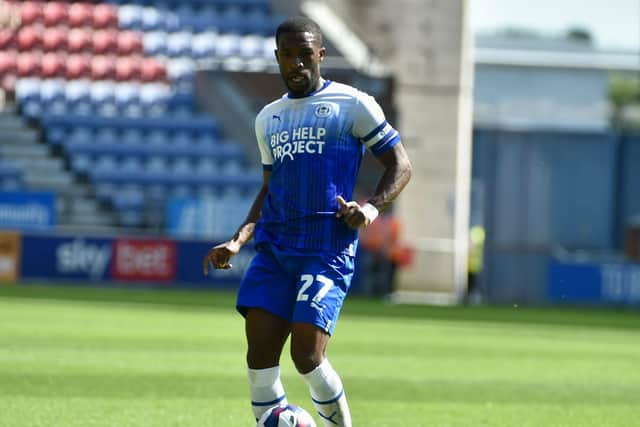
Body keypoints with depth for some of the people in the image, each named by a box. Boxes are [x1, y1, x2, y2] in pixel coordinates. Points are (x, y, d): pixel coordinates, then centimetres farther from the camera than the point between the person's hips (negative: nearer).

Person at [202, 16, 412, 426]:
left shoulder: (352, 105, 2)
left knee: (307, 355, -14)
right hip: (275, 247, 5)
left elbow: (400, 165, 4)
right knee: (260, 351, -8)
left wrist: (372, 207, -14)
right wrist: (238, 240, 12)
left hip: (328, 249, -5)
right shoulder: (268, 118, 20)